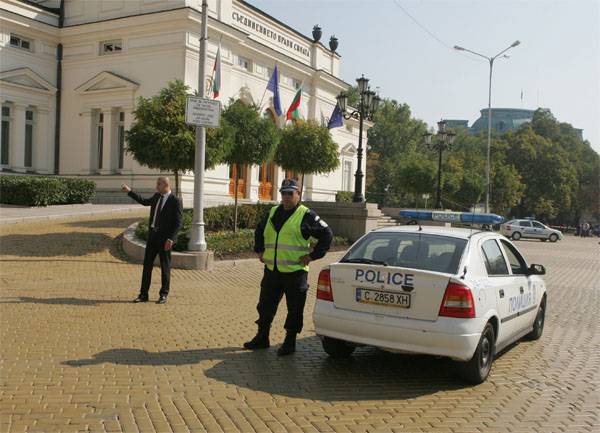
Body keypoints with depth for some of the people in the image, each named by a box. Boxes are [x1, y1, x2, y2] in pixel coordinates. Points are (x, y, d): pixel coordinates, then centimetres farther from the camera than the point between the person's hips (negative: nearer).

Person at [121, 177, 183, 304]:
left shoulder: (175, 201, -12)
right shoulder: (157, 196, 10)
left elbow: (178, 223, -15)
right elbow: (145, 201, 30)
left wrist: (170, 239, -21)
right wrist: (129, 192, 28)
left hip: (165, 238, -7)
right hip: (152, 235, 7)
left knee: (165, 266, 4)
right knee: (147, 264, 7)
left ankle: (163, 295, 16)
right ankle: (143, 294, 14)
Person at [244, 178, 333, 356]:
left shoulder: (306, 215, -5)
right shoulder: (273, 213, 13)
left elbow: (327, 234, -5)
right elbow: (259, 231, 29)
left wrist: (312, 255, -8)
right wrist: (259, 250, 18)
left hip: (295, 272, -5)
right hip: (271, 270, 5)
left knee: (294, 310, 3)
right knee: (265, 306, 13)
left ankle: (290, 343, 15)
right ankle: (262, 338, 26)